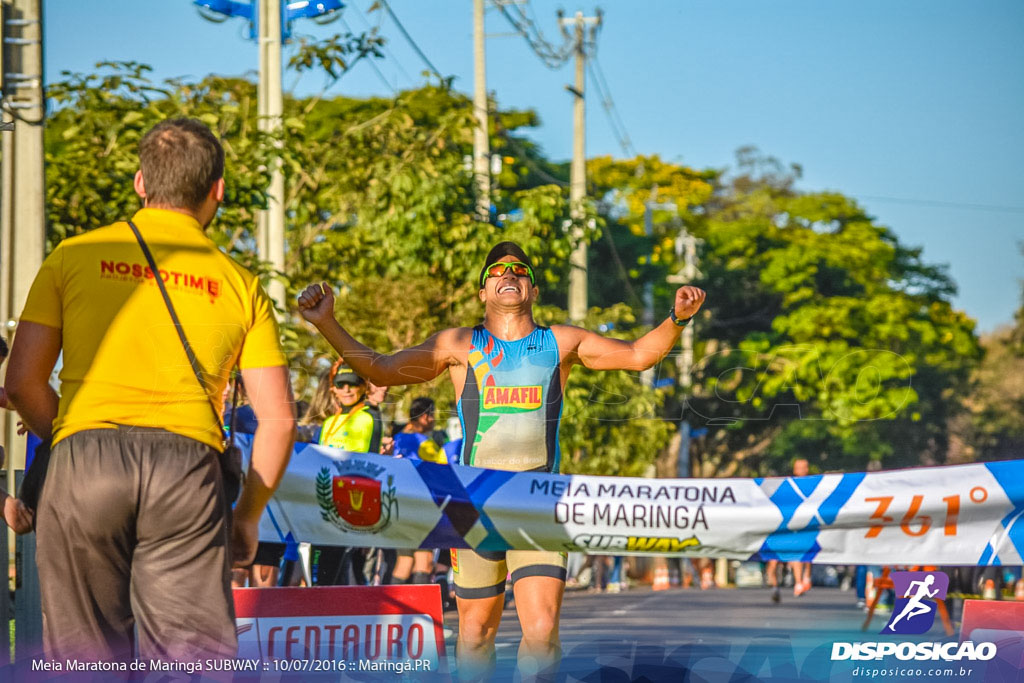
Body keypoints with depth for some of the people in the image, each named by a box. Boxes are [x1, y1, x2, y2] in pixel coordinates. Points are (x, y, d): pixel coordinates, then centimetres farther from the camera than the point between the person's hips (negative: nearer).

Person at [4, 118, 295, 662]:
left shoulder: (76, 256, 12)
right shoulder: (239, 285, 13)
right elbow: (277, 419, 10)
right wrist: (248, 515, 22)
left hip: (84, 461, 0)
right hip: (190, 466, 0)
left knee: (87, 662, 4)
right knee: (195, 662, -1)